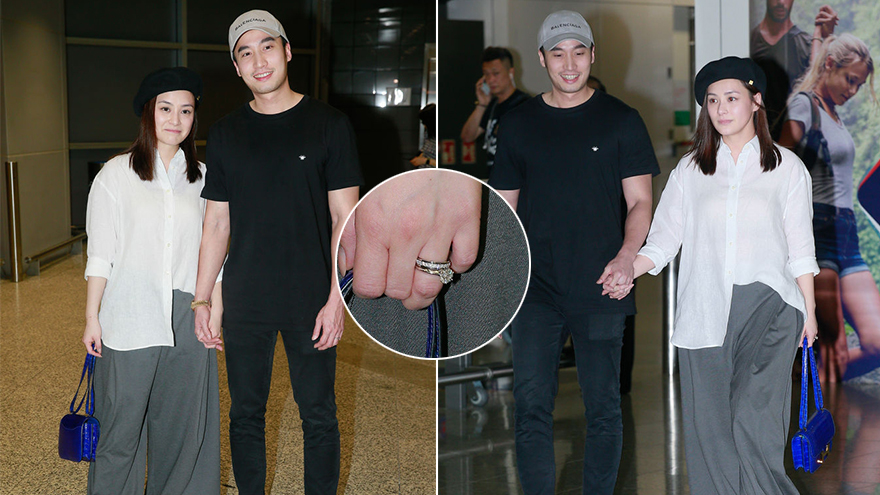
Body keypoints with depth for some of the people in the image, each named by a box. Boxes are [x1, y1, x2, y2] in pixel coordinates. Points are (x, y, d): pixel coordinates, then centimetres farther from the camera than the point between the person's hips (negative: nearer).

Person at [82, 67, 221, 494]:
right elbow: (100, 254, 1)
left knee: (183, 429, 8)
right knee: (121, 428, 1)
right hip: (129, 323, -3)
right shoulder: (116, 174, 1)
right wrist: (91, 318, -2)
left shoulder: (202, 178, 9)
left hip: (187, 325, 3)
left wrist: (215, 312, 7)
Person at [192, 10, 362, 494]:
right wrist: (202, 299, 4)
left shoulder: (329, 124, -3)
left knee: (318, 416, 7)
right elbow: (216, 223, 8)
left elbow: (345, 217, -5)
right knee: (245, 414, 12)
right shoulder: (225, 133, 6)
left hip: (311, 303, -2)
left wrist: (337, 297, -11)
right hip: (244, 304, 3)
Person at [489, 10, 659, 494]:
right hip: (536, 290, 1)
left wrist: (627, 255, -18)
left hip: (599, 290, -1)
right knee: (531, 407, -5)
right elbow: (504, 208, 13)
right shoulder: (518, 124, 10)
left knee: (603, 410, 7)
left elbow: (640, 202, 1)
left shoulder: (621, 120, 4)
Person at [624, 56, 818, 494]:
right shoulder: (690, 169, 12)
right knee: (708, 421, 1)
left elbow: (800, 248, 10)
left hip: (768, 305, -2)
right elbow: (664, 239, 5)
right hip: (705, 310, 2)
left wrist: (809, 310, 7)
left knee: (754, 416, -15)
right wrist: (627, 271, -13)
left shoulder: (786, 166, 9)